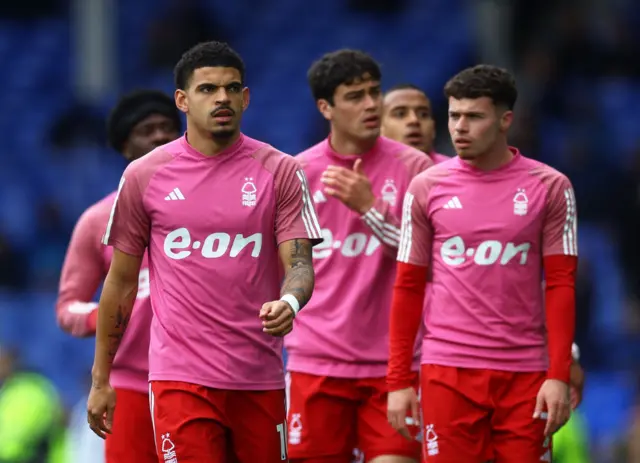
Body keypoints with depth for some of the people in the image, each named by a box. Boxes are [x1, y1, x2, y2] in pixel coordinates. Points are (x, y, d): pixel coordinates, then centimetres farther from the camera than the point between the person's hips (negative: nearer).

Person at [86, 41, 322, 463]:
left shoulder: (280, 171, 3)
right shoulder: (144, 175, 4)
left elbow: (299, 263, -3)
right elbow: (121, 281, 10)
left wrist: (289, 302, -27)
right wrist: (101, 380, 11)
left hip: (260, 380, 1)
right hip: (180, 378, -1)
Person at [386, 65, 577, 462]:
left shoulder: (550, 188, 2)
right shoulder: (427, 188, 5)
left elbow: (561, 286, 0)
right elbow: (408, 288, 8)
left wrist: (560, 375, -9)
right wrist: (399, 380, 3)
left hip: (526, 371, -1)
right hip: (447, 370, 1)